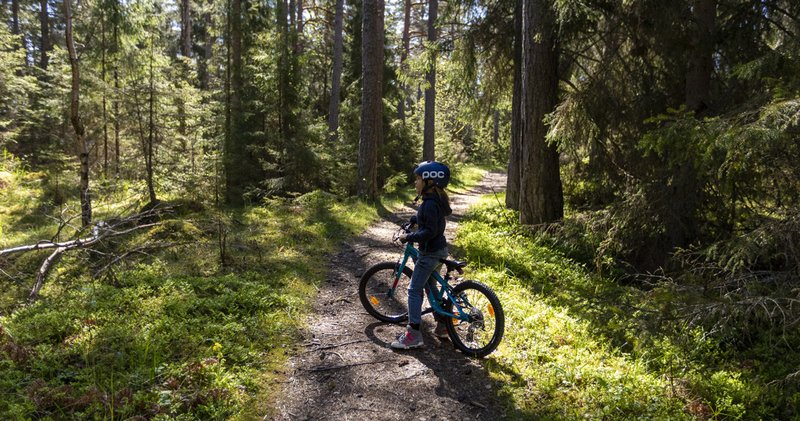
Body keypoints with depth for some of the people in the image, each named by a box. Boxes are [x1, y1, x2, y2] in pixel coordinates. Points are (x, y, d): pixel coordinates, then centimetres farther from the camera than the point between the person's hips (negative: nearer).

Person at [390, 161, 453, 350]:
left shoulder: (430, 204, -22)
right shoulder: (437, 200, 8)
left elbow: (430, 231, -27)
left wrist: (409, 237, -21)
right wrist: (415, 218, 23)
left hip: (430, 253, -10)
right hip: (439, 250, 10)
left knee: (414, 290, -5)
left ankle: (413, 334, -2)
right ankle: (443, 326, 28)